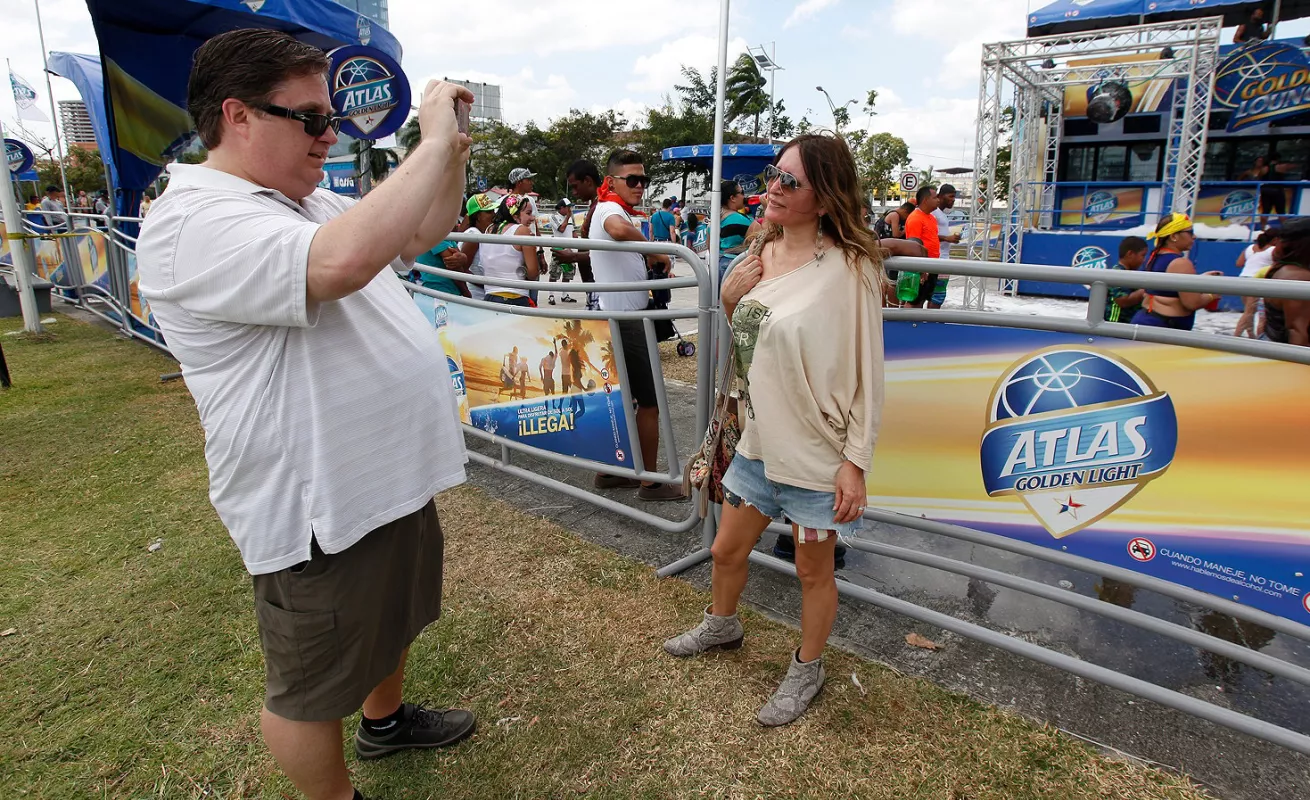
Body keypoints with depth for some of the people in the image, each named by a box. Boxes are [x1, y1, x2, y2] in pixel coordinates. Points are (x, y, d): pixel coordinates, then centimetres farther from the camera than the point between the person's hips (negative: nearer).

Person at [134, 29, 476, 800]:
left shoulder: (316, 204, 9)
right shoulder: (194, 224, -22)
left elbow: (425, 232, 19)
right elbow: (341, 262, -40)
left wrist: (453, 152, 2)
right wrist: (431, 141, -28)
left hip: (393, 476, 10)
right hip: (319, 509, -10)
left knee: (393, 619, 30)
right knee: (313, 688, 14)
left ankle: (387, 718, 55)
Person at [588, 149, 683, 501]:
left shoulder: (614, 210, 18)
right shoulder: (610, 209, -14)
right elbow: (619, 229, -41)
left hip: (621, 318, 10)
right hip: (624, 320, -10)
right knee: (650, 401, -2)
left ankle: (609, 470, 26)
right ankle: (651, 481, 9)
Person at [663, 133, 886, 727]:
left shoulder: (847, 269, -17)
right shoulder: (760, 255, 3)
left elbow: (865, 373, -15)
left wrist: (856, 461, -17)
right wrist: (729, 299, -5)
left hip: (814, 451, -6)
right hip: (758, 439, 6)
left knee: (812, 570, 13)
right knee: (726, 550, 21)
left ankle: (807, 669, 38)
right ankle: (721, 626, 51)